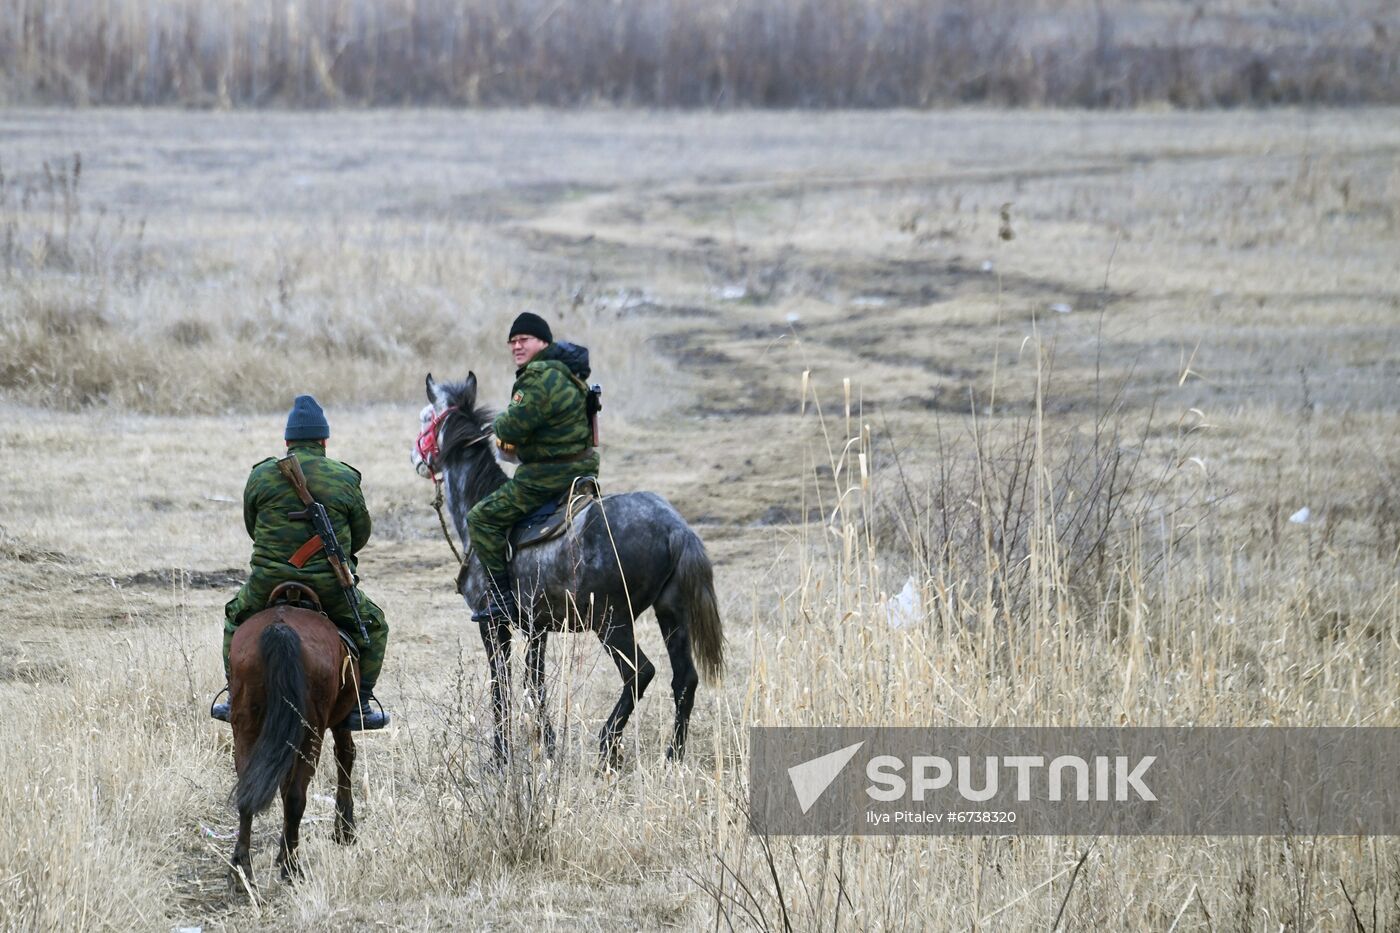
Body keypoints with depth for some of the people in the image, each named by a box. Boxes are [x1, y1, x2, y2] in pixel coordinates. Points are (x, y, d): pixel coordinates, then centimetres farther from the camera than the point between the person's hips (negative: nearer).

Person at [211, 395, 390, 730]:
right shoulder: (346, 479, -2)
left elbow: (251, 527, 11)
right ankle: (359, 707, 15)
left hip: (268, 585, 1)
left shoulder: (261, 476, 0)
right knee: (373, 626, 22)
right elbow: (361, 535, 7)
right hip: (330, 587, -1)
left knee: (235, 617, 30)